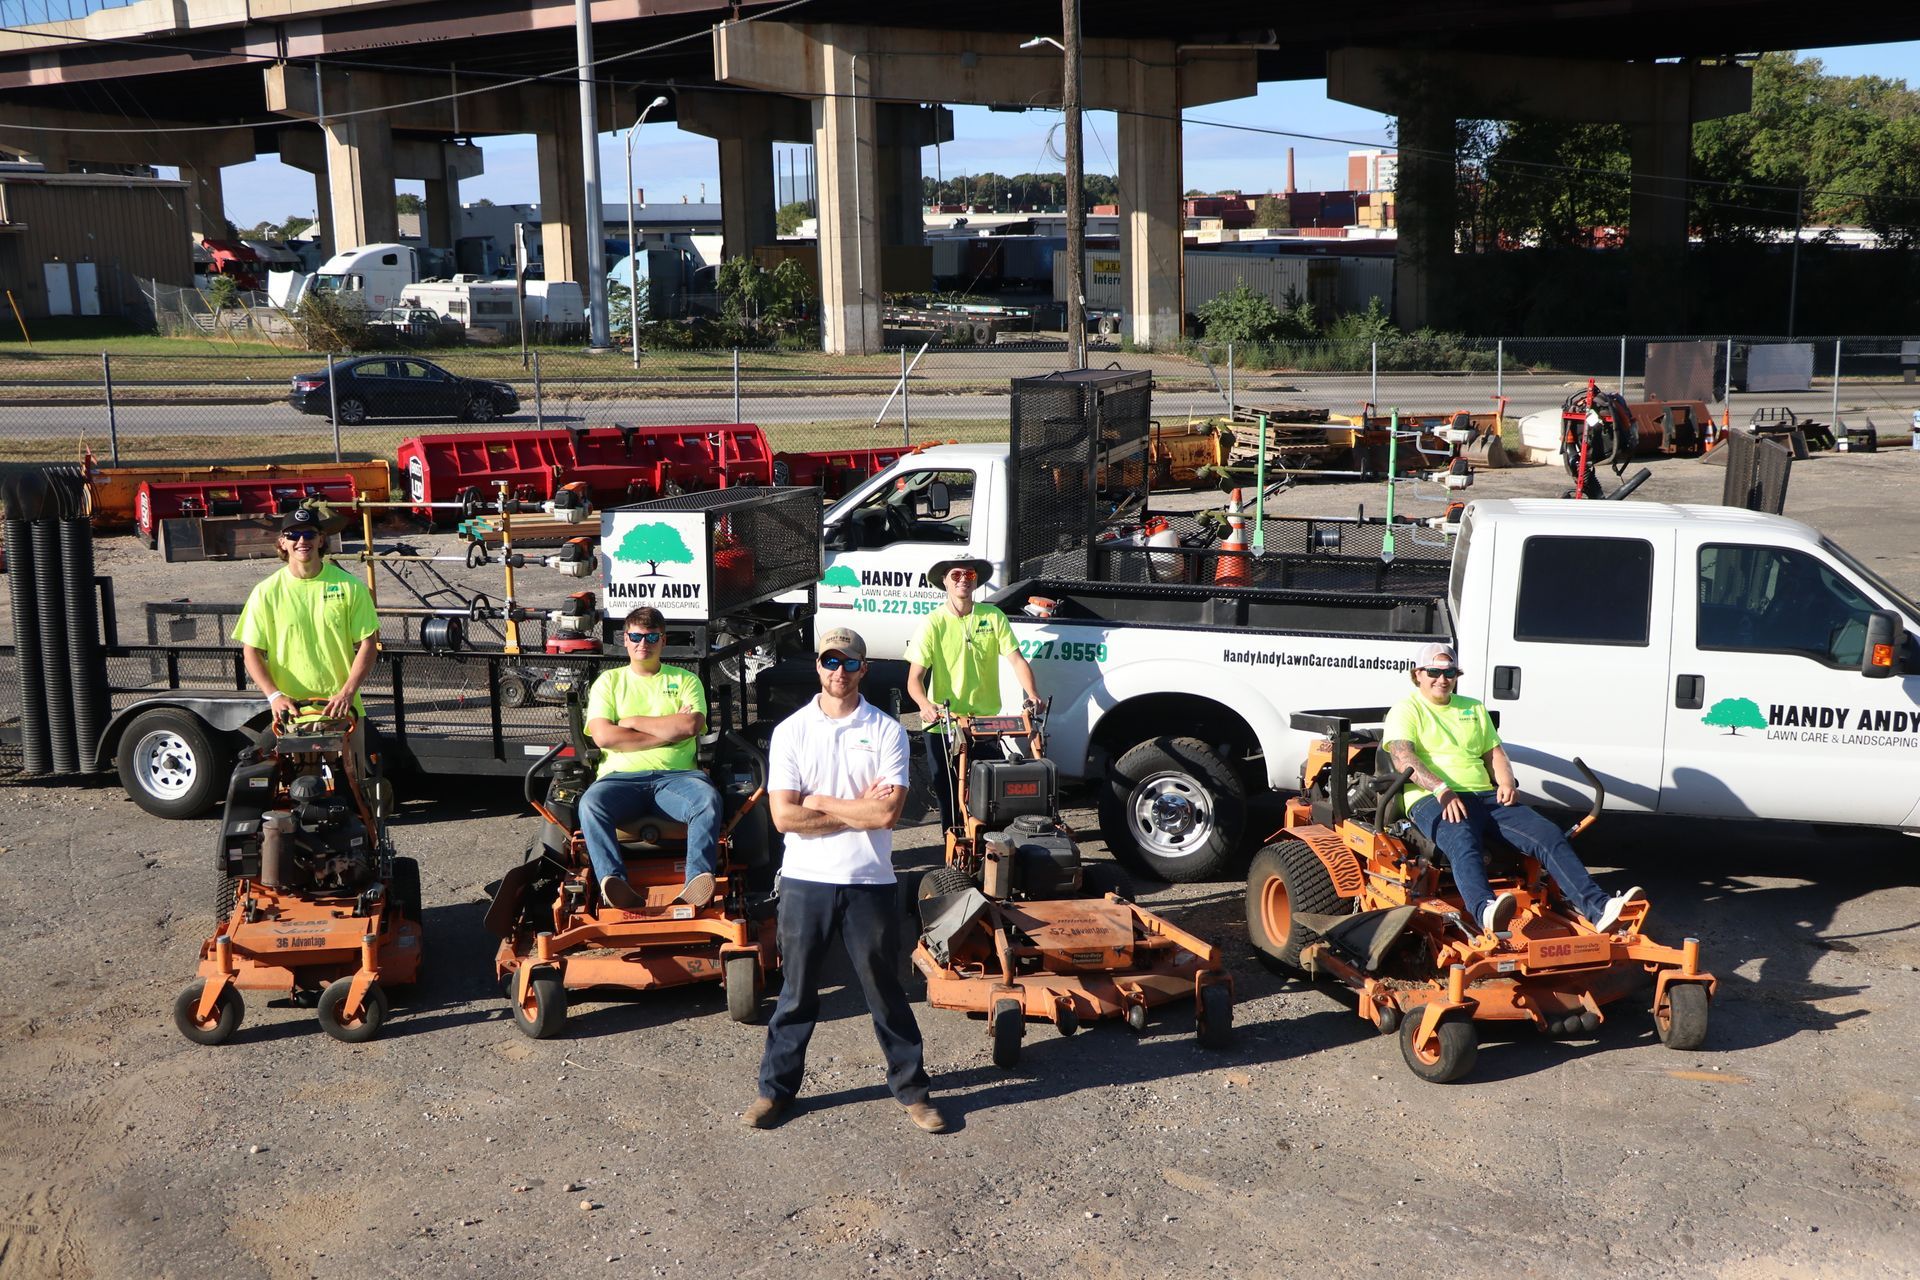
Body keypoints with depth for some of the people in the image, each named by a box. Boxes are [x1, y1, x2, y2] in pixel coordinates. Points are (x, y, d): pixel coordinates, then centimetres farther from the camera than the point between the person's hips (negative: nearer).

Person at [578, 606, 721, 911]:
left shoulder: (686, 680, 20)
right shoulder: (609, 681, 19)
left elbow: (690, 726, -1)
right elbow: (603, 736, 1)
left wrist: (633, 721, 3)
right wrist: (668, 731, 1)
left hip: (676, 775, 0)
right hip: (622, 776, 0)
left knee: (708, 800, -34)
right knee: (590, 805, -34)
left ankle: (698, 881, -48)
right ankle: (614, 884, -48)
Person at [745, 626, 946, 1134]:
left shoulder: (887, 731, -3)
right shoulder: (790, 731, 0)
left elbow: (889, 812, -14)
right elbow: (784, 816, -9)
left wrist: (820, 802, -10)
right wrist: (859, 811, -11)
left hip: (869, 882, -1)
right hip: (805, 880, 1)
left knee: (886, 990, 10)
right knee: (797, 991, 11)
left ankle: (911, 1088, 22)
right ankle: (775, 1088, 24)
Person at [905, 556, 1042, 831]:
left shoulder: (993, 617, 0)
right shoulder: (933, 623, -5)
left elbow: (1016, 660, -3)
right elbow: (914, 678, -9)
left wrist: (1032, 694, -21)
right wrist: (925, 705, -30)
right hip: (942, 726, -1)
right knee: (947, 797, 7)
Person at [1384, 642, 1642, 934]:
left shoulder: (1474, 709, 27)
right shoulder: (1406, 711, 8)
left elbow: (1494, 752, 23)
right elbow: (1402, 757, -9)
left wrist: (1506, 783, -1)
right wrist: (1442, 790, -25)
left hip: (1486, 796, 6)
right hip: (1432, 801, -6)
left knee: (1548, 834, -17)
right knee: (1463, 843, -40)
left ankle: (1598, 908, -31)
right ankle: (1485, 911, -68)